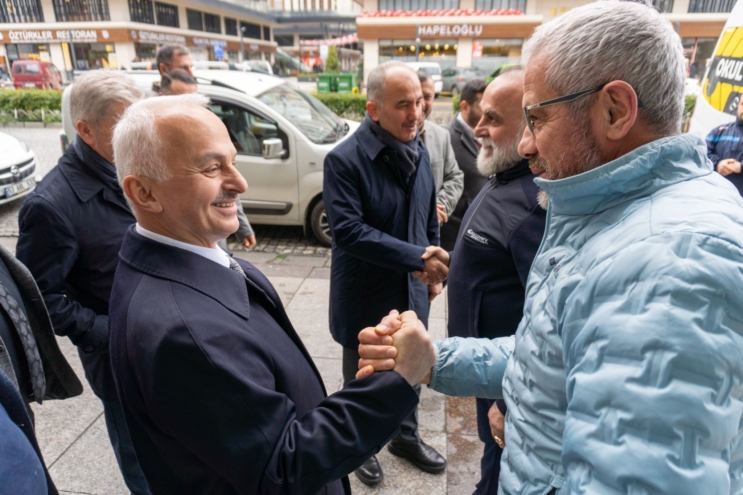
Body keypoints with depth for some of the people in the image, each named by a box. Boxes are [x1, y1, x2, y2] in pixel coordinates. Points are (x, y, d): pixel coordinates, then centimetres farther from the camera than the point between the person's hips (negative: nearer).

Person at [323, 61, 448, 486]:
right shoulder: (344, 160, -20)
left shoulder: (419, 151, 0)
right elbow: (347, 230, -26)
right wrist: (416, 257, -28)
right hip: (365, 297, -5)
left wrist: (434, 267, 10)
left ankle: (407, 437, 49)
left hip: (412, 291, 5)